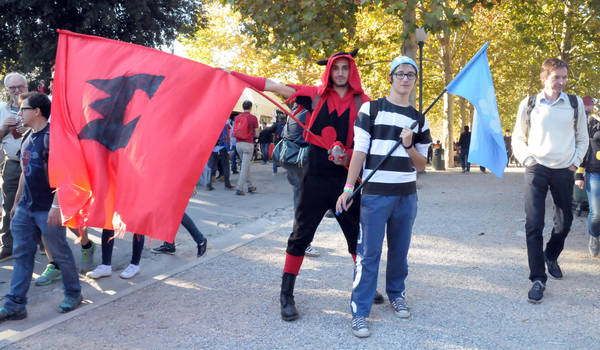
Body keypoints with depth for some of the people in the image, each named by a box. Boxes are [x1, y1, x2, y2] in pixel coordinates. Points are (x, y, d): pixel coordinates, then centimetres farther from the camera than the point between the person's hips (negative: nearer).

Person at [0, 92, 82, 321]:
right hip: (26, 208, 8)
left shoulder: (52, 136, -14)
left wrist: (56, 204, -25)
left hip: (48, 209, -8)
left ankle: (73, 294, 22)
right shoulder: (28, 138, 14)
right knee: (22, 254, 8)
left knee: (60, 253, 5)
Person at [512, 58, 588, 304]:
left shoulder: (575, 103, 5)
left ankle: (551, 256, 42)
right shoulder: (529, 104, 1)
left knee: (564, 222, 12)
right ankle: (538, 279, -2)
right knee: (533, 224, -9)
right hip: (537, 170, -2)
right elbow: (518, 138, 10)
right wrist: (526, 159, -4)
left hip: (564, 171, 2)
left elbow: (582, 138, 14)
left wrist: (576, 161, 2)